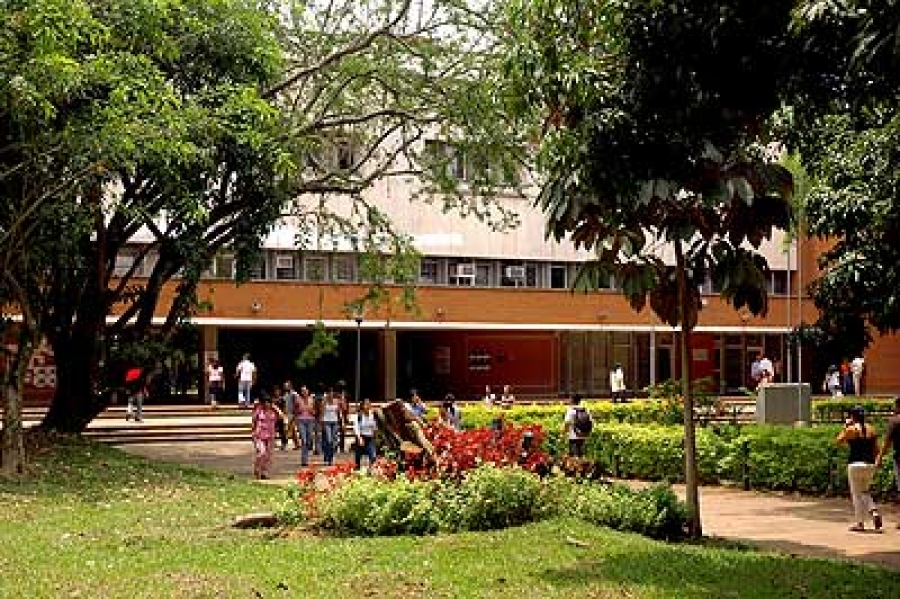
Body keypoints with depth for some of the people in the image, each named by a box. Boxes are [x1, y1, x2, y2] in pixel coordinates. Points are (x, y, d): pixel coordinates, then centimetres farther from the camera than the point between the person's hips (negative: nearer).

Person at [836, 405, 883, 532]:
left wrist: (845, 426, 11)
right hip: (870, 464, 5)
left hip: (856, 464, -5)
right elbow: (876, 450, 7)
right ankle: (874, 512, -2)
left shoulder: (851, 429, -8)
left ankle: (860, 523, 6)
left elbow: (839, 440, 7)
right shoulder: (872, 429, 5)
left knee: (857, 494, 5)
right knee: (864, 492, 21)